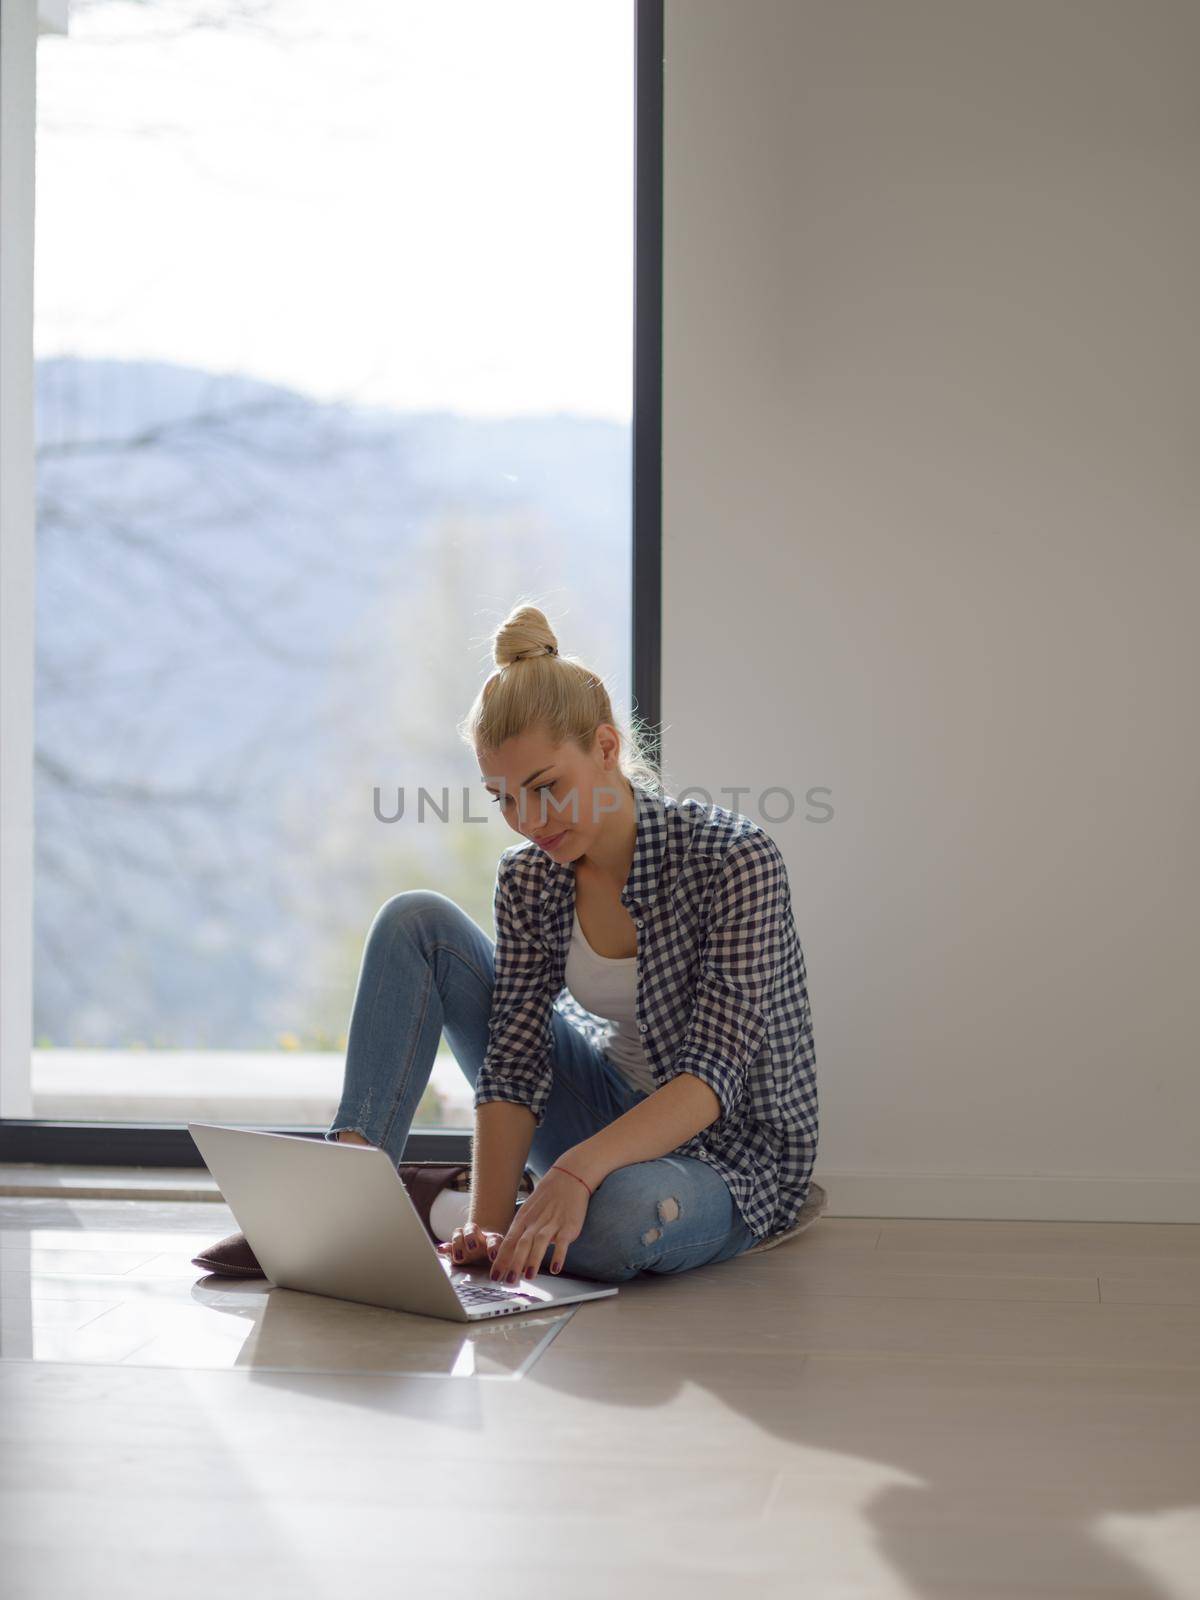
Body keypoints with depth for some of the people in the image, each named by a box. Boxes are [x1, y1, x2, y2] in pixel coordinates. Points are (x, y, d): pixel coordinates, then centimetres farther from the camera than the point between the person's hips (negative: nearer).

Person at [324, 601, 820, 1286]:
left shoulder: (734, 857, -23)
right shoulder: (528, 878, -7)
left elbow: (714, 1074, -28)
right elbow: (514, 1067, -10)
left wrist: (575, 1171, -42)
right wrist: (486, 1224, -25)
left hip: (730, 1147, -5)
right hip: (609, 1112, 5)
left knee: (621, 1215, -42)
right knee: (416, 920, -7)